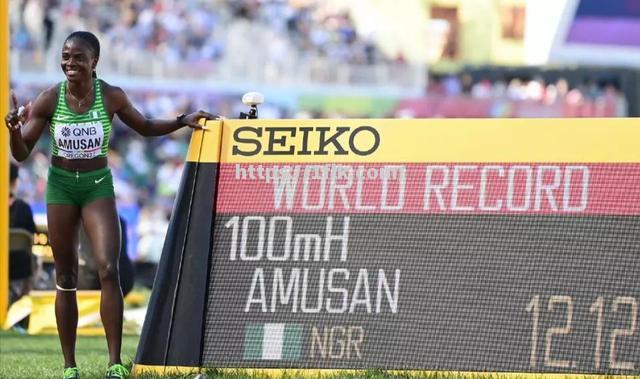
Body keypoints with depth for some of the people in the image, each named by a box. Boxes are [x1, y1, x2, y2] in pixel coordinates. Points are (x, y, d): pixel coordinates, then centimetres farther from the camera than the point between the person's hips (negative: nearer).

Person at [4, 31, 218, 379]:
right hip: (61, 185, 1)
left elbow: (145, 128, 12)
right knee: (66, 280, 5)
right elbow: (21, 153, -6)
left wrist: (183, 121, 0)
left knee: (108, 270, -17)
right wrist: (14, 130, -27)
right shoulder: (49, 100, -10)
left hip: (98, 185, 0)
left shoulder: (111, 97, -7)